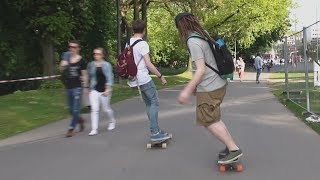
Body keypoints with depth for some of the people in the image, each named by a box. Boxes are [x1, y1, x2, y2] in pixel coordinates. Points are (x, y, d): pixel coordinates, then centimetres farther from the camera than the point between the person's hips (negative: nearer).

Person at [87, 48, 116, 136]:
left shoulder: (107, 65, -3)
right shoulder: (91, 65, 7)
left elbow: (109, 78, -5)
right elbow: (89, 77, 16)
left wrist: (108, 89, -13)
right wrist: (89, 88, 16)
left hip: (104, 90, -2)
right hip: (94, 90, 2)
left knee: (106, 109, 9)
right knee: (94, 109, -7)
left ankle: (112, 121, 38)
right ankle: (94, 129, -7)